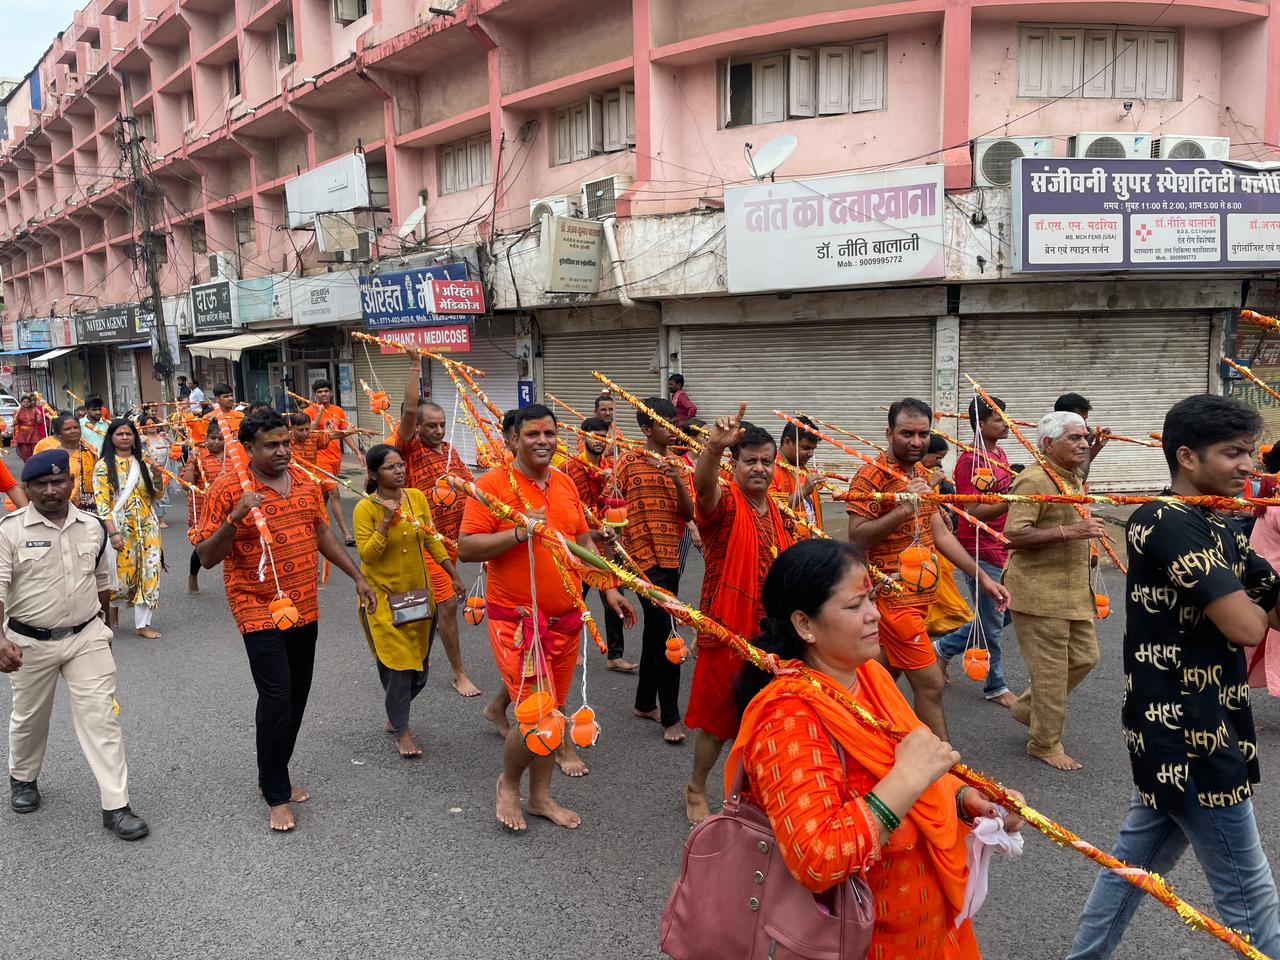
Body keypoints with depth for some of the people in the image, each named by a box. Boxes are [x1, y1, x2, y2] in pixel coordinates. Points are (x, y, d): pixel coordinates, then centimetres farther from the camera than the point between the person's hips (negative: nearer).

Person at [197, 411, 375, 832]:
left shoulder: (304, 481, 6)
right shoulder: (227, 489, -11)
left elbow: (322, 534, 18)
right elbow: (206, 558, -11)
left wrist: (358, 576, 16)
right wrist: (233, 520, -28)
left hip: (304, 608, 6)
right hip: (260, 611, -6)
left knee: (297, 696, 12)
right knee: (276, 698, -10)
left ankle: (275, 776, 30)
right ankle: (277, 795, 6)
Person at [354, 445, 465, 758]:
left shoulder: (417, 497, -1)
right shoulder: (365, 508, -13)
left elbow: (432, 540, 7)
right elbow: (366, 555, -17)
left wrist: (454, 576, 5)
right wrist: (386, 521, -26)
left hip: (418, 593, 5)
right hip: (384, 597, -5)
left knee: (418, 667, 12)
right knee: (398, 665, -3)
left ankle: (394, 716, 36)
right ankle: (401, 732, 15)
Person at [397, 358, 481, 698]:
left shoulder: (449, 451, 11)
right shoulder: (411, 449, -9)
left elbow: (468, 485, 17)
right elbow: (409, 409, -22)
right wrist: (416, 366, -24)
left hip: (453, 539, 6)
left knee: (433, 602, 19)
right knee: (447, 603, -6)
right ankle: (459, 673, 5)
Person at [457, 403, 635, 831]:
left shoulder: (564, 484, 8)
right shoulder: (493, 484, -11)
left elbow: (584, 542, 18)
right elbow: (466, 549, -15)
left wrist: (609, 589, 12)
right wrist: (520, 532, -25)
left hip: (566, 618, 6)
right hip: (518, 619, -6)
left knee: (552, 709, 13)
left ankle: (540, 795, 31)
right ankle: (508, 784, 20)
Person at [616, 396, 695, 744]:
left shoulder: (677, 465, 10)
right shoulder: (630, 460, -5)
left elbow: (689, 514, 2)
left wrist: (679, 481, -13)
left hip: (670, 556, 6)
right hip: (643, 557, -6)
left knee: (655, 630, 15)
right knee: (667, 635, -11)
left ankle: (645, 702, 29)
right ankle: (670, 717, -2)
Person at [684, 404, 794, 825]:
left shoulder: (779, 512, 9)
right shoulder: (723, 503, -13)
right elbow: (703, 483, -38)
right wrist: (713, 447, -59)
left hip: (770, 632, 6)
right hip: (726, 630, -6)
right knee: (717, 720, 7)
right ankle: (696, 790, 29)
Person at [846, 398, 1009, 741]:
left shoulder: (921, 473, 13)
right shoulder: (872, 475, -13)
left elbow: (940, 533, 16)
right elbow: (856, 536, -20)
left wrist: (982, 576, 12)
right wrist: (904, 508, -28)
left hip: (919, 594, 8)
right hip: (893, 596, -8)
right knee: (930, 683, -6)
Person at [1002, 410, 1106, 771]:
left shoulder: (1074, 478, 14)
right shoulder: (1034, 480, -18)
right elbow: (1014, 535, -26)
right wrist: (1069, 532, -30)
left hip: (1074, 589, 10)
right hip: (1039, 591, -9)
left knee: (1084, 657, 13)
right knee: (1051, 670, 0)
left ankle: (1027, 706, 31)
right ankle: (1045, 743, 16)